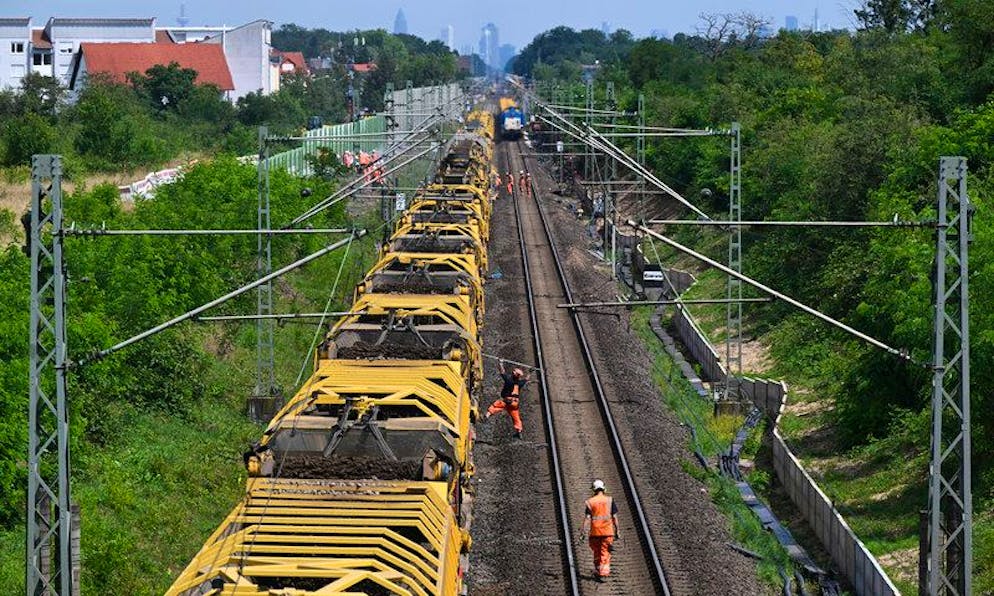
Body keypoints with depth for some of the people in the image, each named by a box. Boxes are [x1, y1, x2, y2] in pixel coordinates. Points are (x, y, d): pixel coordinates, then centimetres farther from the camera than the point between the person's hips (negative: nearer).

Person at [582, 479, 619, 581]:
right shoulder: (610, 500, 0)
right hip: (608, 531, -1)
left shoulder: (590, 502, -1)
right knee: (605, 554, 1)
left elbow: (587, 518, -6)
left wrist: (586, 533, -5)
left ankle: (597, 572, 23)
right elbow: (614, 517, -1)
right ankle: (603, 574, -9)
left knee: (596, 554, 15)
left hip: (595, 532, 1)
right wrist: (616, 531, 6)